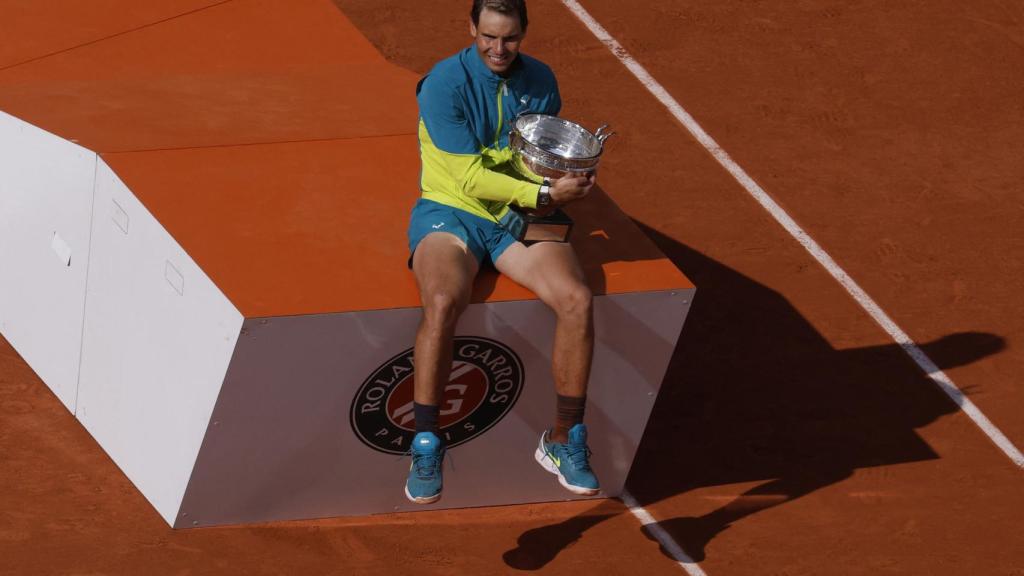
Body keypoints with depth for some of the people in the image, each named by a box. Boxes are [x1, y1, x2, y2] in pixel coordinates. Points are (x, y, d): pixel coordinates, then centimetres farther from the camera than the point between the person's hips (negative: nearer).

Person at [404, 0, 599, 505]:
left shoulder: (539, 80, 6)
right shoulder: (445, 84, -12)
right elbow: (471, 178, -16)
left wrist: (568, 176, -9)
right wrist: (546, 193, -22)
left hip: (520, 214, 4)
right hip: (450, 211, -4)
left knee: (577, 299, -23)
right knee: (443, 302, -36)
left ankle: (564, 440, -8)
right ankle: (425, 445, -22)